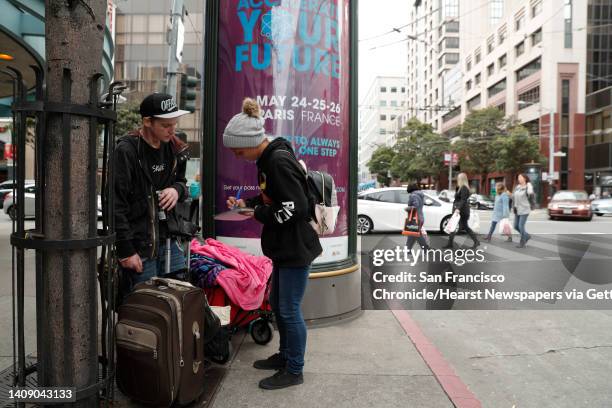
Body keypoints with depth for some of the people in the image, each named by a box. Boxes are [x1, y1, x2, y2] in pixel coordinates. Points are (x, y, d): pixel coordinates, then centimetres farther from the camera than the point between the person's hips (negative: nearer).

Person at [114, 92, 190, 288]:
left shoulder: (173, 147, 7)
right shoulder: (126, 151, -14)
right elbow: (116, 205, -14)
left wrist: (177, 189, -5)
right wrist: (126, 251, -14)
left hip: (168, 240, 7)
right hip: (138, 248, -6)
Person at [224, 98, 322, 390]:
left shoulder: (279, 162, -22)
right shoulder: (269, 158, 8)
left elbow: (295, 208, -26)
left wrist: (258, 214, -15)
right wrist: (246, 202, 6)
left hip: (296, 247, -10)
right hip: (284, 246, 10)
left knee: (289, 309, 2)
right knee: (277, 304, 21)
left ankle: (294, 370, 20)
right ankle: (285, 355, 39)